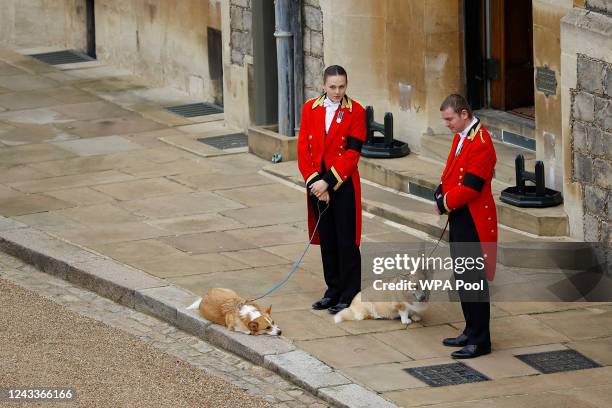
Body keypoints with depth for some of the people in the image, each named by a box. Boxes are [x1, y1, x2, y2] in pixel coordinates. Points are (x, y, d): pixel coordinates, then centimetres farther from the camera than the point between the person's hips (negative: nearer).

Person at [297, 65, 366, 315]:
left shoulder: (356, 112, -6)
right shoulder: (310, 109, 4)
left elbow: (352, 153, -12)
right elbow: (303, 149, 1)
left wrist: (327, 181, -17)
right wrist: (314, 182, -10)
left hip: (344, 185, -4)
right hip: (317, 185, 4)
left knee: (347, 242, -1)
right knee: (327, 240, 12)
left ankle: (349, 296, 6)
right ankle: (333, 291, 23)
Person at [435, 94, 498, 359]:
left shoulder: (480, 142, -20)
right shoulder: (461, 137, 11)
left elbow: (470, 187, -23)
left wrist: (445, 204, -11)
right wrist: (441, 192, 2)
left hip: (473, 222, -10)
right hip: (458, 218, 10)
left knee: (474, 279, -4)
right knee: (462, 277, 17)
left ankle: (480, 341, 1)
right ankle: (471, 331, 27)